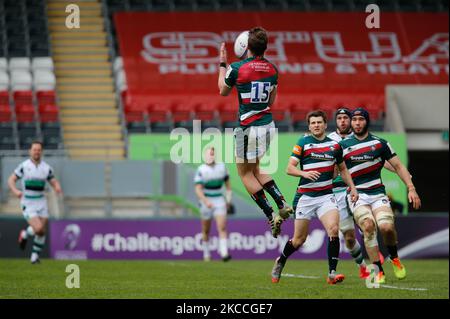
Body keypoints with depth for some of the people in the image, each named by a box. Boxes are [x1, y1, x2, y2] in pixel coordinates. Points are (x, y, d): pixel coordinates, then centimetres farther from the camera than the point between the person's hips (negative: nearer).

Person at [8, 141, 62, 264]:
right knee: (38, 229, -20)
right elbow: (11, 180, -4)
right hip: (27, 204, -4)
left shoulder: (46, 168, 3)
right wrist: (15, 191, -25)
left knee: (42, 231, 1)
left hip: (41, 202, 4)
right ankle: (25, 234, 13)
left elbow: (54, 182, 8)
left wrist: (58, 188, -17)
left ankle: (35, 256, 18)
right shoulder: (23, 166, -6)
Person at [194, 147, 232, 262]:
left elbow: (227, 183, 16)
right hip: (206, 201, -2)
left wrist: (229, 199, 14)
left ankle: (224, 253, -22)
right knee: (206, 230, 8)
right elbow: (198, 189, -17)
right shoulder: (201, 170, -10)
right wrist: (206, 201, -31)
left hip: (219, 201, 2)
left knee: (222, 227, -14)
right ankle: (206, 254, 25)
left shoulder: (221, 167, 1)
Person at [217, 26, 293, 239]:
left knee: (245, 173, 8)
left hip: (249, 127, -6)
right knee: (255, 168, 24)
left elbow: (223, 91, 5)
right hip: (268, 125, 6)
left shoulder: (237, 68, -14)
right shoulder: (272, 69, 2)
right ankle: (282, 204, 9)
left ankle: (271, 216, -2)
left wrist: (222, 64, 16)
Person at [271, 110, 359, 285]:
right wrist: (304, 173, -23)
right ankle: (280, 262, 33)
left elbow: (343, 169, 22)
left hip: (326, 195, 2)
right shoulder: (303, 143, 0)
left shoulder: (334, 145, 9)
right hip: (306, 196, -2)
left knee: (334, 229, -21)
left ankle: (332, 273, -18)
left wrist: (352, 187, 11)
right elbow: (289, 168, -5)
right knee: (299, 239, 4)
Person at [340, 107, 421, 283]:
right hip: (356, 194, 0)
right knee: (368, 227, -24)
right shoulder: (343, 145, 6)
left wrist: (411, 188, -2)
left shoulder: (380, 143, 7)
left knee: (386, 227, -22)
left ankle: (394, 258, 9)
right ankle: (378, 271, -19)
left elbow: (398, 166, 8)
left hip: (378, 194, 0)